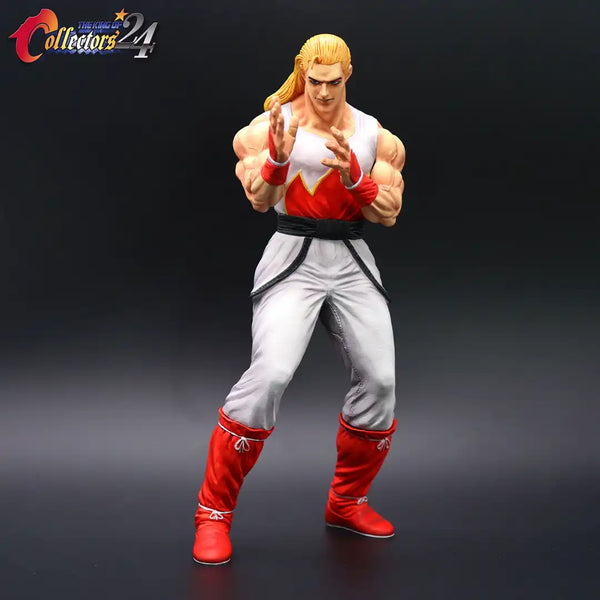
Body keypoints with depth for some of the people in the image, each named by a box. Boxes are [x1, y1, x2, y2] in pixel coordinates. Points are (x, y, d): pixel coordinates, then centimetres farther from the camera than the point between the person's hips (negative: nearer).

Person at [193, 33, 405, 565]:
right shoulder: (273, 124, 1)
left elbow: (389, 214, 2)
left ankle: (347, 502, 23)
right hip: (293, 259, -4)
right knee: (270, 374, -22)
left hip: (352, 263, 4)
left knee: (379, 381, -1)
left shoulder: (375, 136, 8)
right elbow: (259, 202, -5)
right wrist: (279, 154, -21)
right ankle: (214, 510, -6)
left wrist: (353, 176, -14)